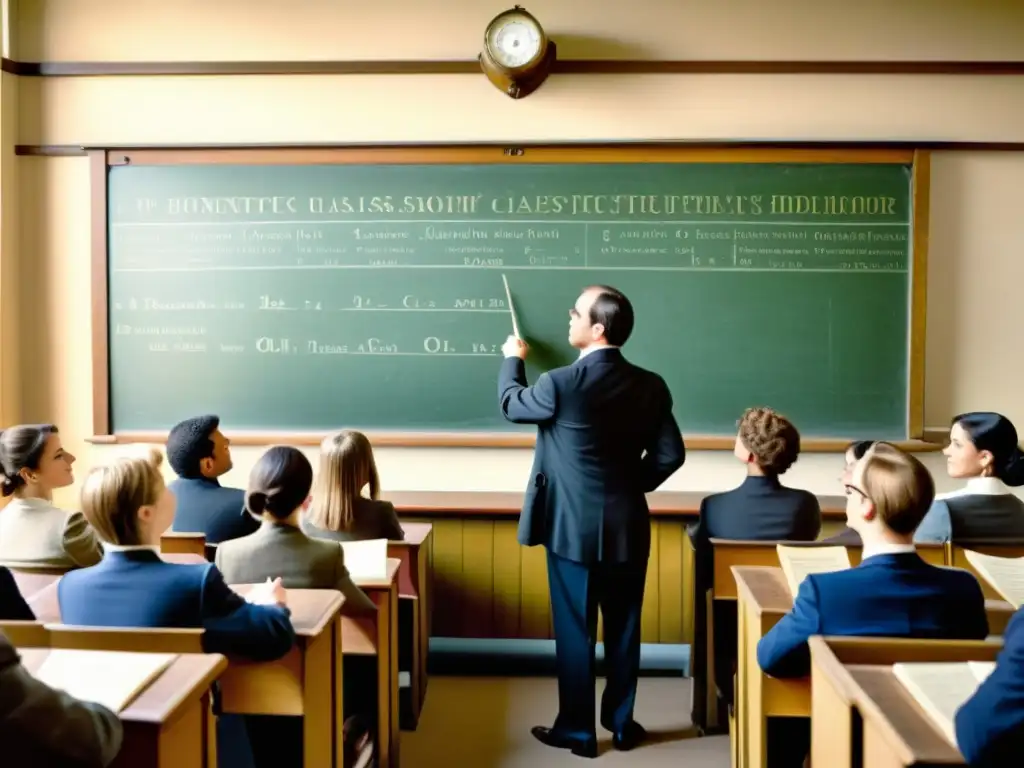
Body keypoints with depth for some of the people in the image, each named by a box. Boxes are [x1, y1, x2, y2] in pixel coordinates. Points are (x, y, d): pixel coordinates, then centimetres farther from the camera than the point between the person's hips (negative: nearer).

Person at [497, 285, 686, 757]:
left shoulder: (561, 384, -17)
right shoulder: (650, 386, -3)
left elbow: (511, 405, 3)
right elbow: (670, 454, 0)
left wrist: (512, 359, 21)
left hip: (573, 528, -4)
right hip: (627, 527, 4)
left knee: (574, 631, 8)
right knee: (624, 629, 15)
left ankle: (577, 731, 19)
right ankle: (621, 724, 27)